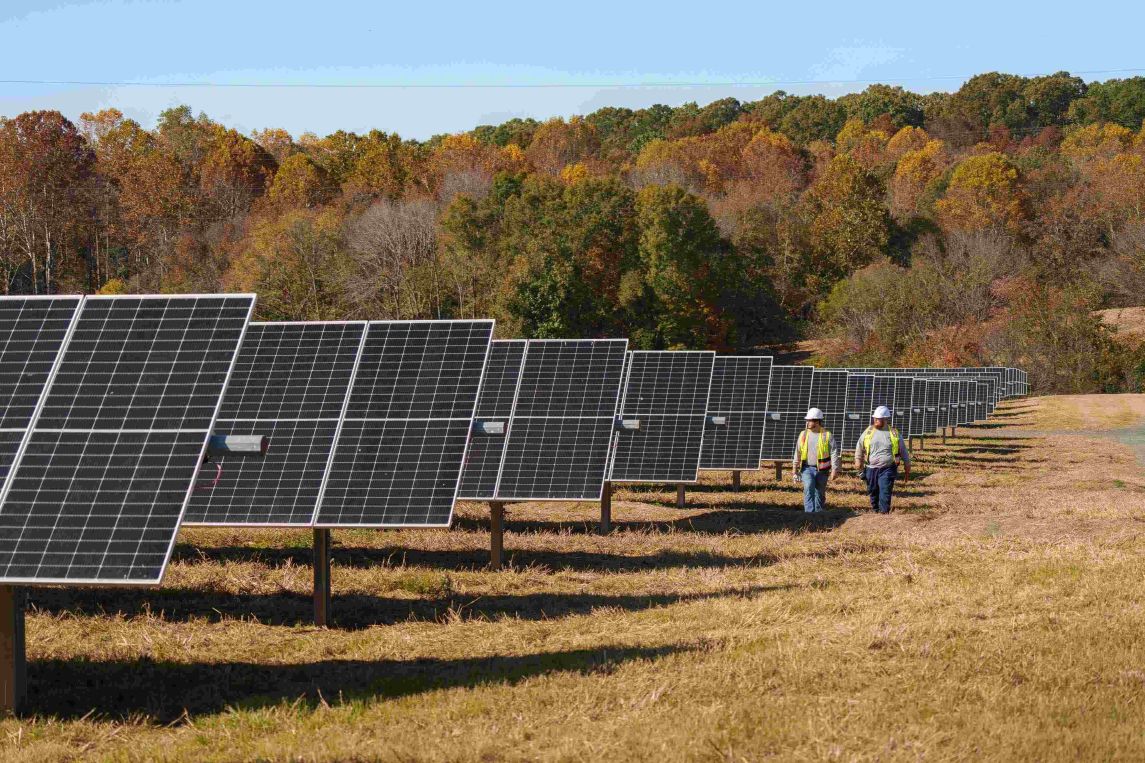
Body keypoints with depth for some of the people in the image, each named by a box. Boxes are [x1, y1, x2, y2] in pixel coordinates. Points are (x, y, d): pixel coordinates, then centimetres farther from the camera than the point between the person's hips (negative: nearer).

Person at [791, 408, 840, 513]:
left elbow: (834, 453, -4)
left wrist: (834, 469, -11)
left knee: (820, 494, 8)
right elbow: (797, 453, 14)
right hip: (807, 469, 1)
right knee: (808, 488, -21)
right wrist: (794, 468, 13)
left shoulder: (827, 436, -2)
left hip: (822, 470, -1)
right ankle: (809, 513, -24)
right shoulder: (803, 435, 7)